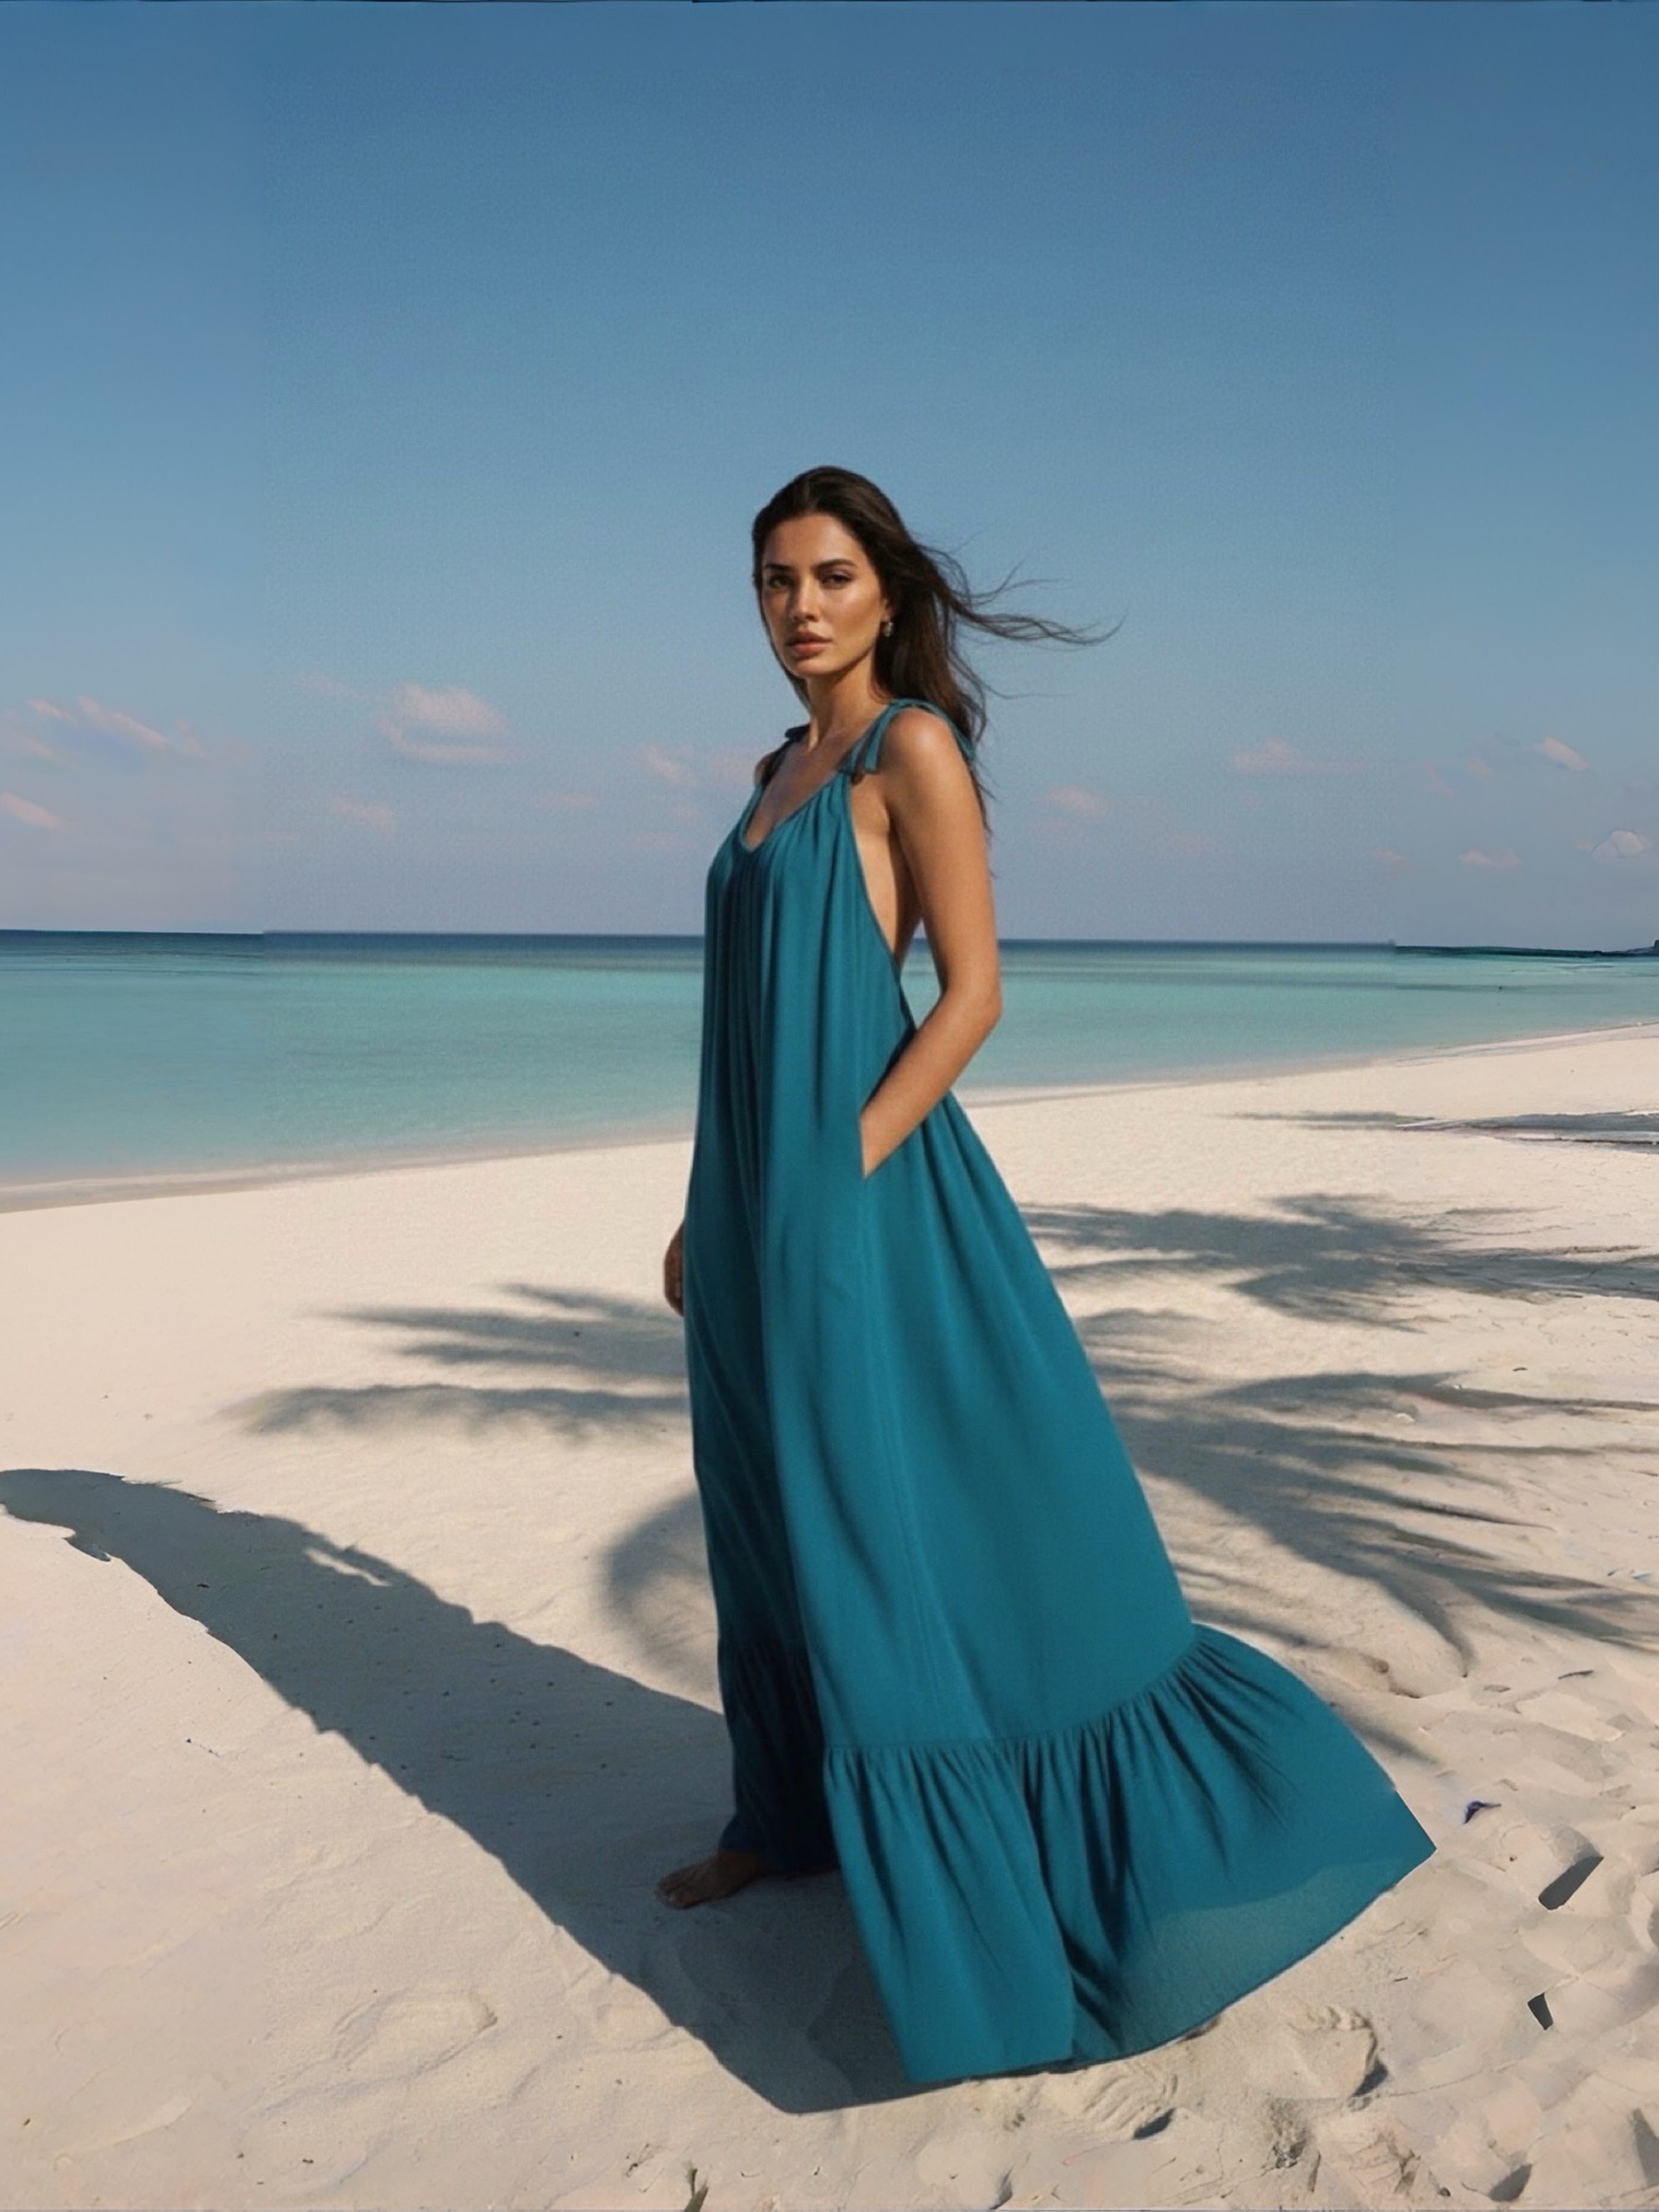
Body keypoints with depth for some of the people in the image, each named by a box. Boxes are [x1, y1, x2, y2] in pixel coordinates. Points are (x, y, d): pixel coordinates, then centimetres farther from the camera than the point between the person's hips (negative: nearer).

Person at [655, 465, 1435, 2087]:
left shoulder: (915, 748, -7)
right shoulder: (780, 771, 16)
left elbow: (973, 993, -13)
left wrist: (845, 1169, -19)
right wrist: (706, 1209, 17)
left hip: (856, 1190, -8)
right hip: (757, 1195, 8)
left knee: (907, 1519, -3)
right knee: (778, 1516, 15)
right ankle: (791, 1817, 29)